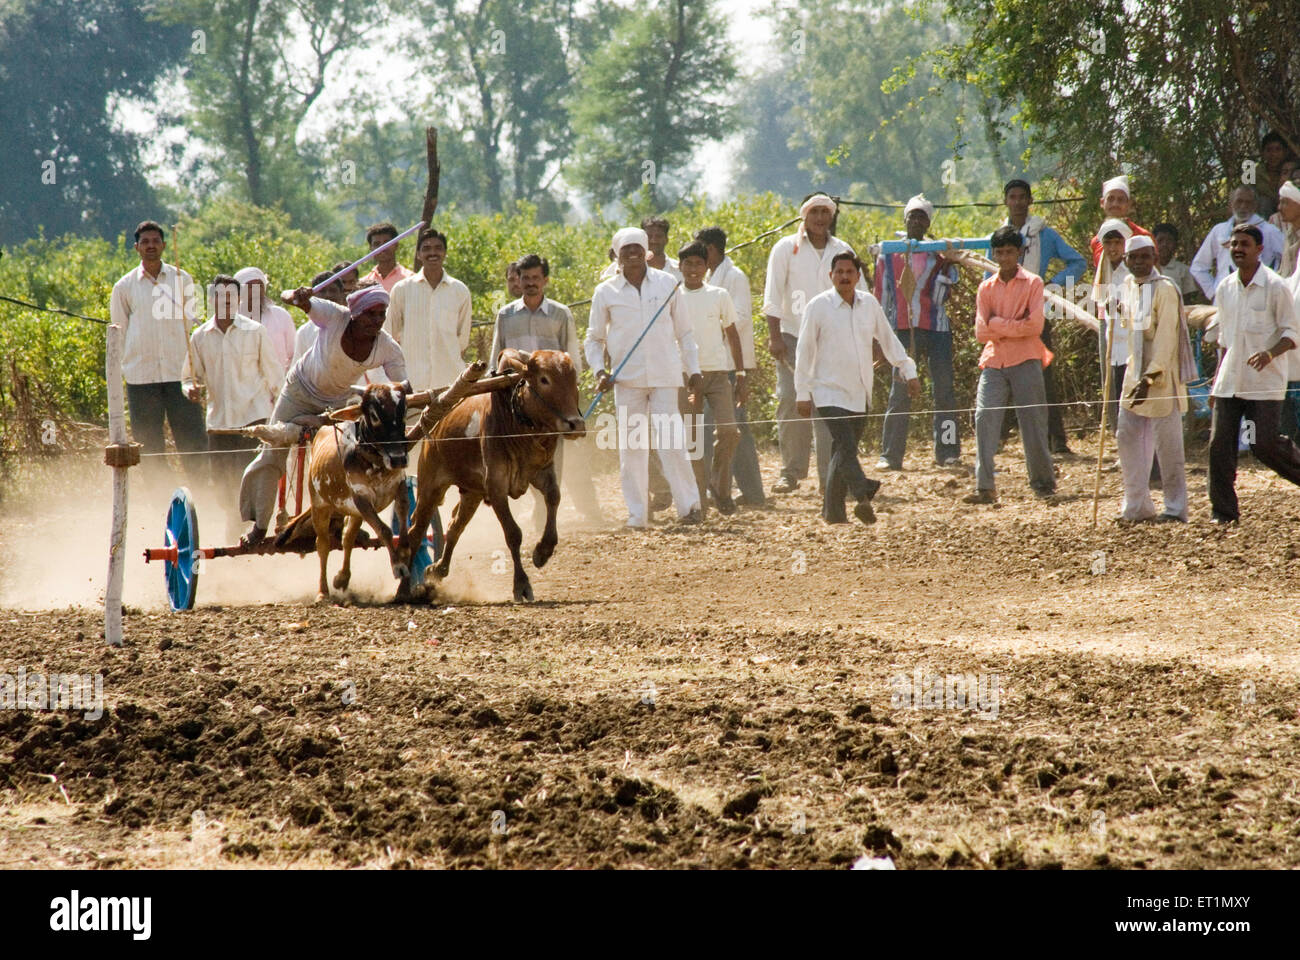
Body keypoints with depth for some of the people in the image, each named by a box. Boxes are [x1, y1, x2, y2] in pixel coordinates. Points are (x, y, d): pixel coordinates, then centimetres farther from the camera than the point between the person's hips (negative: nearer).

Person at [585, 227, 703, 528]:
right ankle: (637, 514, 7)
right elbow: (594, 339, 13)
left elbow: (684, 331, 12)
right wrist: (599, 371, -2)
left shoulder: (666, 284, 5)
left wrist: (693, 369, 7)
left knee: (671, 442, -7)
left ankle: (689, 506, 0)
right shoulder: (606, 292, 4)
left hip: (665, 376, -1)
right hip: (627, 378, 1)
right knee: (631, 446, 1)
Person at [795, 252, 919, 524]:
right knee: (846, 445, -21)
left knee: (843, 452, 8)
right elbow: (804, 351, -2)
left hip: (860, 394, 5)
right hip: (830, 393, -5)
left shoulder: (869, 304, 7)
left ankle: (832, 510, 15)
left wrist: (908, 371, 11)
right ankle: (863, 494, -38)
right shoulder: (819, 306, -5)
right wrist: (803, 393, -3)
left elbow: (888, 340, 18)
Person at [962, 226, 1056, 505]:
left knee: (1032, 422, 0)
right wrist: (1015, 326, -6)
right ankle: (985, 487, -14)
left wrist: (998, 325, -6)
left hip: (1025, 361, -3)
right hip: (994, 362, 3)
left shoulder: (1032, 283, 2)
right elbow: (982, 332, 3)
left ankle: (1043, 482, 13)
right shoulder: (986, 288, 12)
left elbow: (1034, 325, -10)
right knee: (984, 418, -11)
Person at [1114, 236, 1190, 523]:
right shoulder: (1129, 284, 10)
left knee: (1166, 444, -4)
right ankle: (1137, 506, 16)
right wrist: (1137, 375, 14)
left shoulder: (1165, 289, -14)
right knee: (1127, 437, 8)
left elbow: (1165, 338, -18)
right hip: (1135, 372, 8)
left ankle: (1175, 508, 2)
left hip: (1162, 375, -8)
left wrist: (1150, 379, -24)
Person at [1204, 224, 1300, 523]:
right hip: (1229, 381, 5)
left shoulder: (1274, 287, -7)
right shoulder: (1225, 288, 10)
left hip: (1265, 382, -5)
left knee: (1263, 444, -10)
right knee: (1219, 444, -4)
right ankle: (1223, 510, 3)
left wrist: (1270, 353, -24)